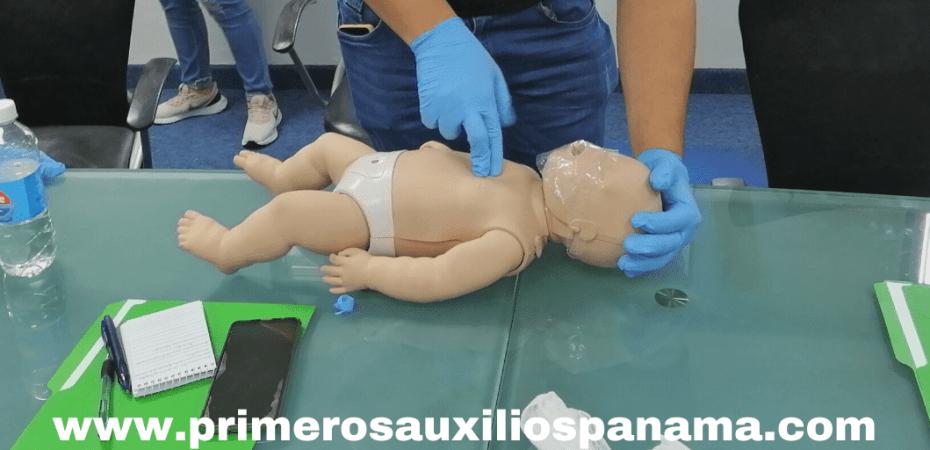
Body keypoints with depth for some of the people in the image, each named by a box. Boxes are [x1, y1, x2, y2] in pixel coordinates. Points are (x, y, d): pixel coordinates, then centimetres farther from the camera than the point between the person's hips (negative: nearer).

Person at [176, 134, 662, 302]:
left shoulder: (512, 241, -33)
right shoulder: (530, 180, -6)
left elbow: (434, 280, -36)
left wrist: (368, 271, -29)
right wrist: (444, 152, 13)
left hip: (367, 218, -9)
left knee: (288, 212, -18)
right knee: (328, 143, 22)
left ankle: (227, 249, 13)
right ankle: (280, 175, 54)